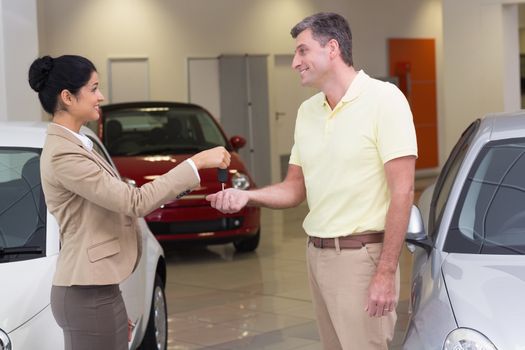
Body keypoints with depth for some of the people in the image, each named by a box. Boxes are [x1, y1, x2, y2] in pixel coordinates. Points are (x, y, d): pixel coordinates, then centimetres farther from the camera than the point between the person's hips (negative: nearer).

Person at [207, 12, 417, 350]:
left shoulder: (383, 99, -10)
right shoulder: (307, 110, 11)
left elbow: (402, 192, -14)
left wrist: (386, 272, -17)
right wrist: (246, 195, -5)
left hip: (361, 256, -6)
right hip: (317, 254, 7)